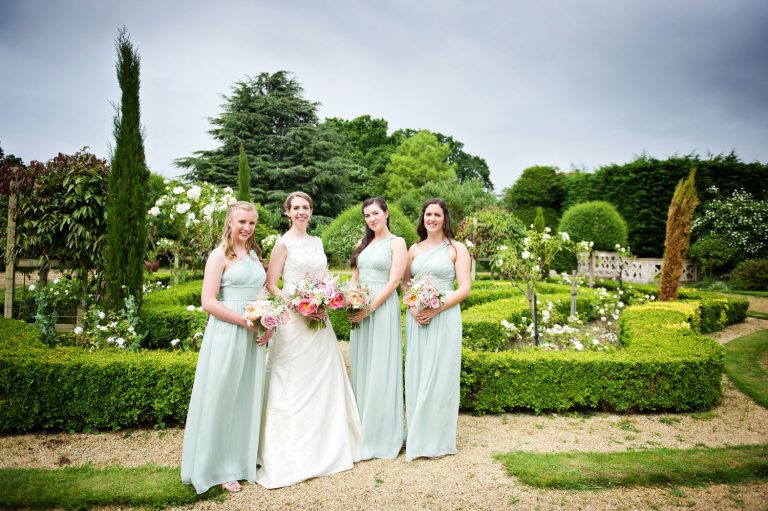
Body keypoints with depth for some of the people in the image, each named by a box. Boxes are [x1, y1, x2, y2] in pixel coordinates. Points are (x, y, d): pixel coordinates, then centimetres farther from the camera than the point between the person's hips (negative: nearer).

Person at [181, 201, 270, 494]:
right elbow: (208, 302, -14)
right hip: (227, 334, -6)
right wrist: (247, 321, -16)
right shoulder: (220, 255, -6)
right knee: (222, 399, 4)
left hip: (254, 336, 6)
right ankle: (219, 467, 21)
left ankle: (243, 459, 32)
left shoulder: (254, 254, 13)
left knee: (249, 398, 14)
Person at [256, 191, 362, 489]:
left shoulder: (316, 242, 13)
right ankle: (292, 455, 13)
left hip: (319, 320, 7)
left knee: (324, 382, 13)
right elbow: (270, 284, -9)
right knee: (294, 385, -1)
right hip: (294, 319, -7)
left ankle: (325, 446, 30)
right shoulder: (284, 243, -6)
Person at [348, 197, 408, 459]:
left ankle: (383, 435, 11)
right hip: (359, 310, 7)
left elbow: (393, 281, -11)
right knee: (361, 367, 10)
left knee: (381, 369, -2)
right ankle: (363, 430, 23)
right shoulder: (364, 243, 17)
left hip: (382, 308, -6)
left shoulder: (397, 242, -3)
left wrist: (369, 308, -18)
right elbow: (355, 278, 16)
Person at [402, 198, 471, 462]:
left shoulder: (457, 248, 0)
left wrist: (435, 309, -15)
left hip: (444, 317, -4)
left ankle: (438, 439, 15)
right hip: (416, 318, 4)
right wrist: (412, 308, -6)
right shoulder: (414, 249, 12)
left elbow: (464, 288, -6)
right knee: (416, 374, 8)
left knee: (439, 376, 1)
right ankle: (416, 434, 21)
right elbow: (405, 284, 13)